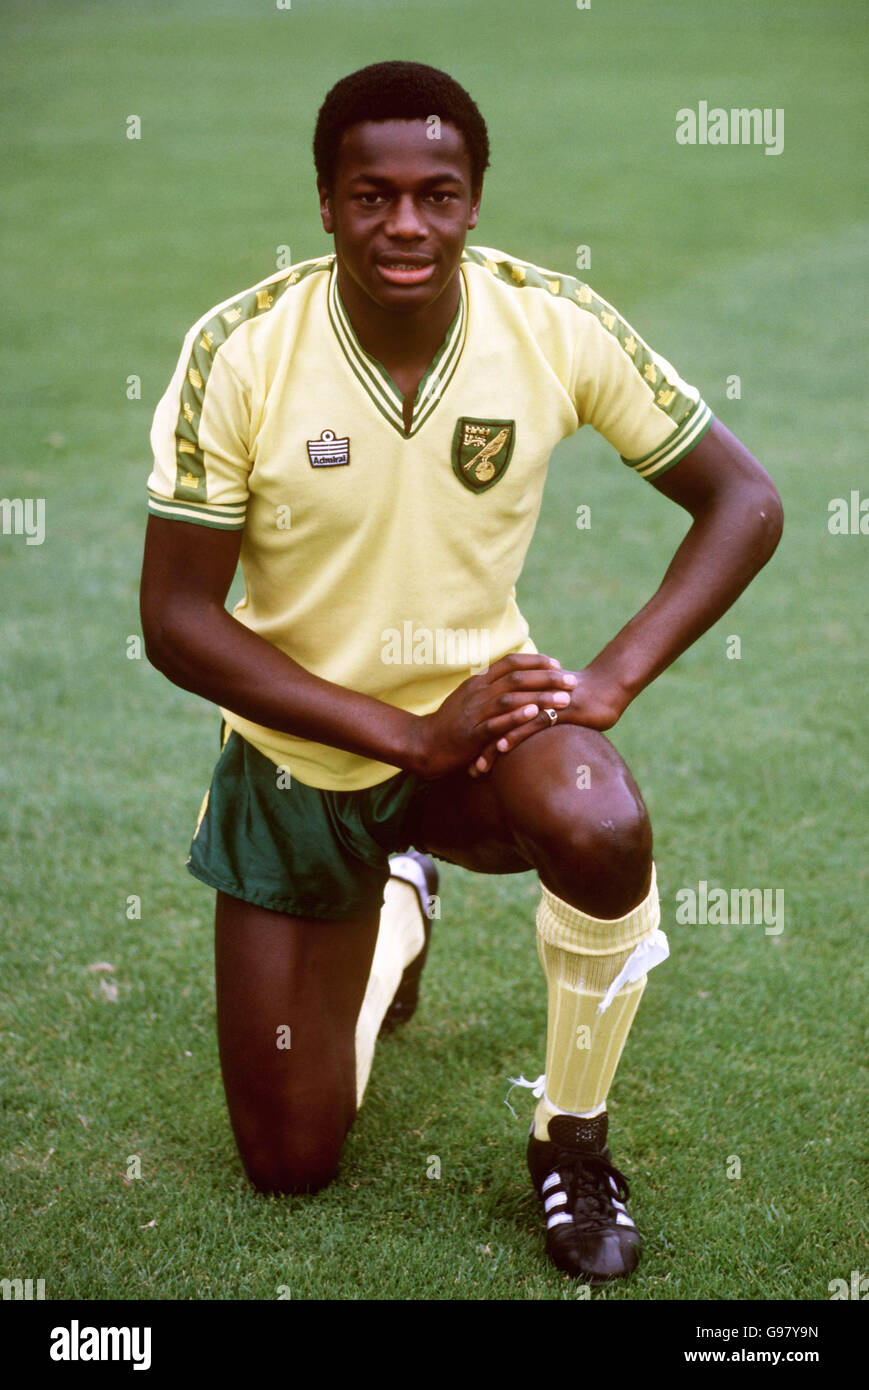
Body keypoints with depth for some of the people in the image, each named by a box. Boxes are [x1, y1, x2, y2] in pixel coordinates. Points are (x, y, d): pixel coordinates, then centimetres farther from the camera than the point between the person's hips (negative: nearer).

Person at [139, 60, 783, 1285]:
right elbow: (176, 621, -18)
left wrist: (611, 679, -22)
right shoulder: (240, 352, -20)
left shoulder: (555, 323, -17)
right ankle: (397, 904, 38)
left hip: (480, 707, 0)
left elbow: (744, 501, -8)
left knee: (603, 831, -38)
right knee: (289, 1164, 7)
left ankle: (572, 1137, -7)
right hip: (295, 758, 0)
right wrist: (409, 733, -25)